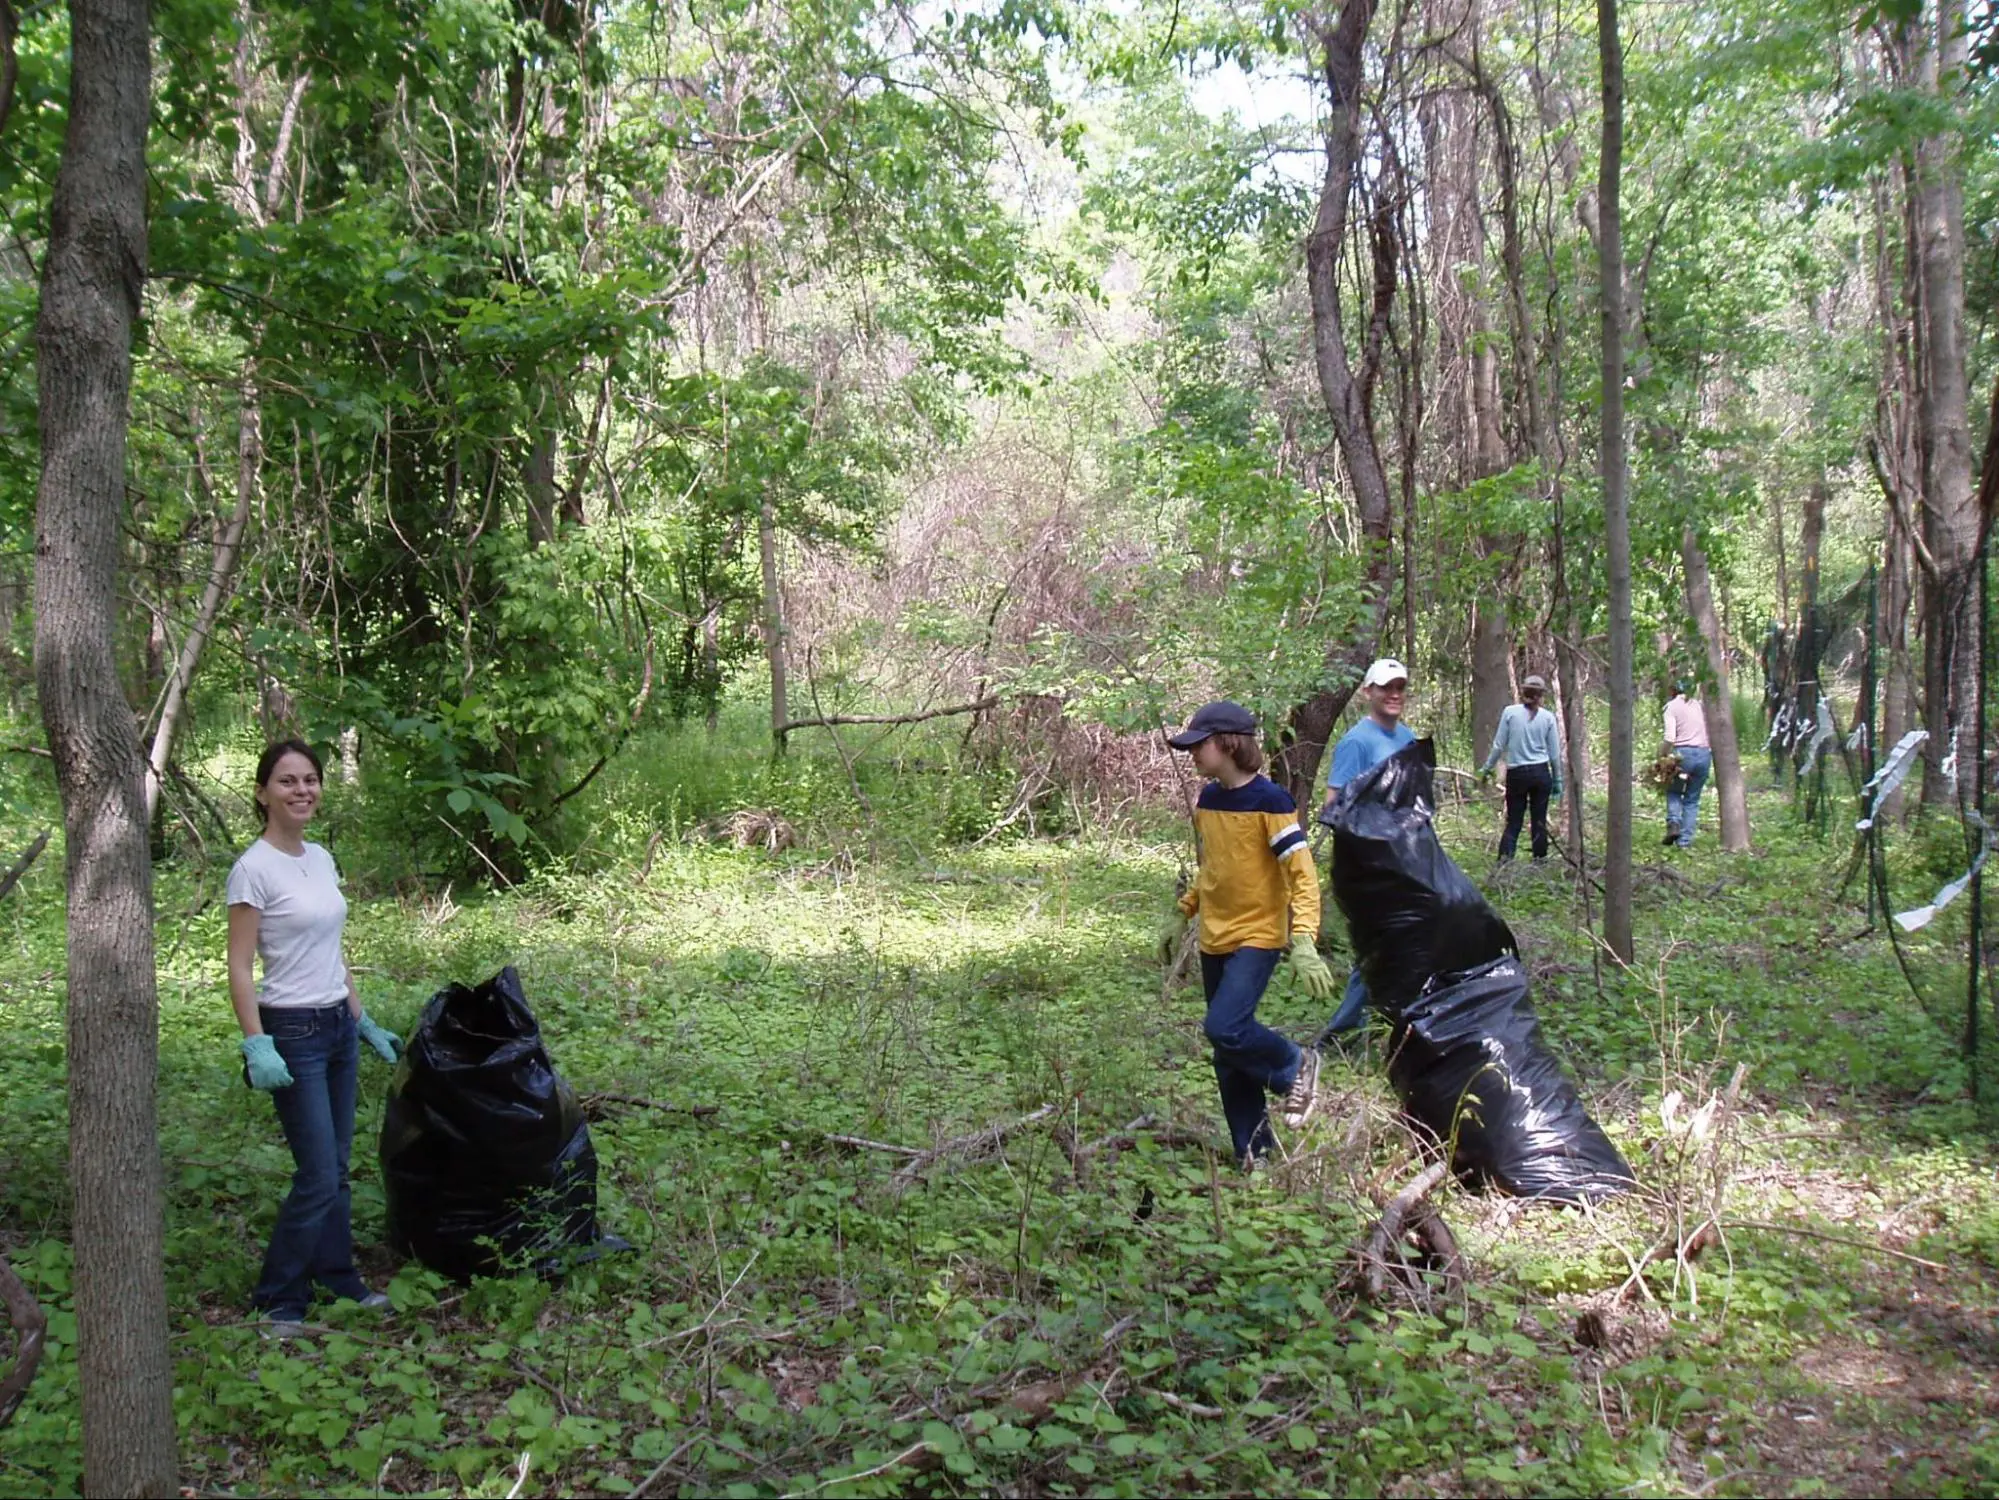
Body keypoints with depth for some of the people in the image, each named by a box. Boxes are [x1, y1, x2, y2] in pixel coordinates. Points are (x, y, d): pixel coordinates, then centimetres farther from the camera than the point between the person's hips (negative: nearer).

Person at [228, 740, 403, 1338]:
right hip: (293, 1032, -7)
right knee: (318, 1177, -5)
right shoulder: (255, 869, -13)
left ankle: (337, 1278, 27)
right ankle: (278, 1301, 10)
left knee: (335, 1171, 14)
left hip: (338, 1026, 7)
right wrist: (256, 1045, -23)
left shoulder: (321, 859, 9)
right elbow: (240, 968, -15)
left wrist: (364, 1023, 17)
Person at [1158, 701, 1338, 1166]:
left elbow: (1303, 875, -17)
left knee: (1225, 1028, -22)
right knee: (1228, 1057, 8)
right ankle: (1255, 1152, 19)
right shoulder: (1207, 800, 7)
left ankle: (1295, 1067, 6)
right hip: (1214, 940, 7)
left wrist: (1304, 942, -27)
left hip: (1258, 936, -7)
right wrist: (1181, 916, 19)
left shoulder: (1269, 801, -15)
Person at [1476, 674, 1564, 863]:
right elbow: (1555, 753, 5)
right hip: (1541, 773, 1)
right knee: (1539, 820, 10)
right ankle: (1540, 860, 13)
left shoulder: (1510, 712, -4)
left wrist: (1486, 768, 11)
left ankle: (1504, 859, -9)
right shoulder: (1548, 717, 0)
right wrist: (1557, 780, 15)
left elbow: (1499, 746, -1)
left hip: (1516, 774, -1)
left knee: (1513, 821, 5)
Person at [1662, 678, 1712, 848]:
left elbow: (1670, 737, -10)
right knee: (1692, 799, 11)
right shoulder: (1700, 706, 15)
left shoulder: (1672, 706, 1)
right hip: (1704, 754, 4)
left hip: (1683, 753, -3)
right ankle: (1685, 840, 7)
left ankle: (1674, 823, -4)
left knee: (1673, 790, 20)